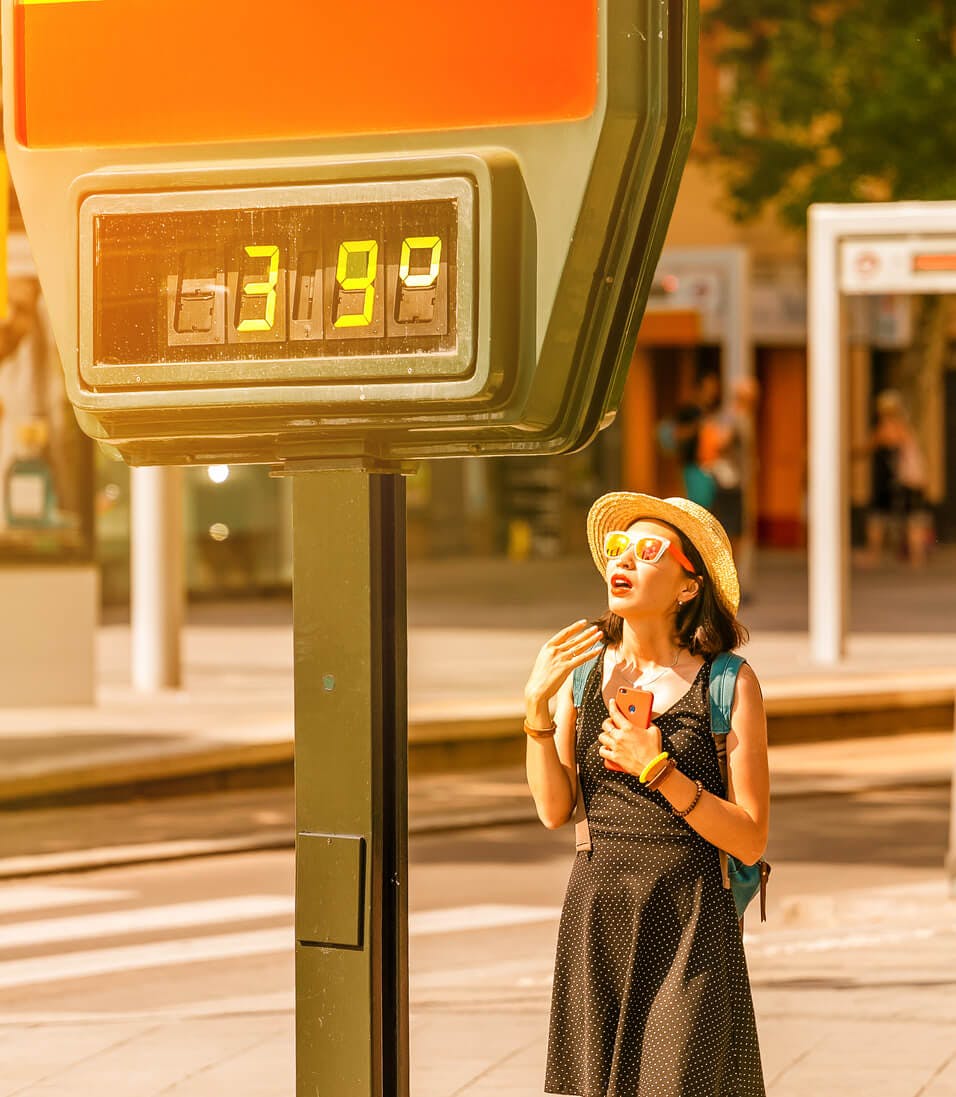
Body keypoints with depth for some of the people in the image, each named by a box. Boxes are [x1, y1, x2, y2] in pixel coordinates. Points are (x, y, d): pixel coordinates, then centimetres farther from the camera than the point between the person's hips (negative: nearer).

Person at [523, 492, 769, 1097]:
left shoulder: (729, 684, -7)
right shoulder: (581, 667, 5)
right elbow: (555, 809, 1)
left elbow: (750, 841, -9)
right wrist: (537, 704, -10)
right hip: (597, 914, 4)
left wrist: (657, 771, -18)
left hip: (689, 923, -3)